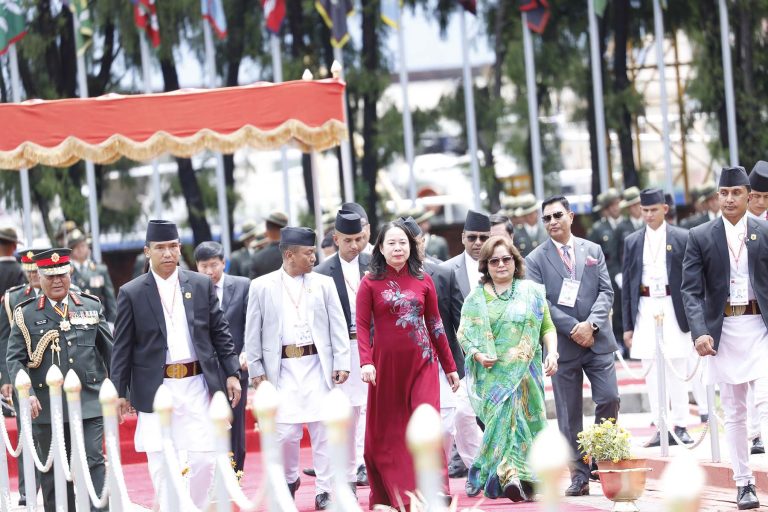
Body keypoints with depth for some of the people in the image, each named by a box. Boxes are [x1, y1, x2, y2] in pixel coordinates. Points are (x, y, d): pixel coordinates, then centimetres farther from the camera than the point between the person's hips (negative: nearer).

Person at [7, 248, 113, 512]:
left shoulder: (91, 307, 10)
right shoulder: (26, 315, 4)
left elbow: (109, 351, 13)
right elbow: (15, 358, 0)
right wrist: (27, 393, -14)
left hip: (89, 403, 0)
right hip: (46, 407, 0)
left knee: (93, 463, -7)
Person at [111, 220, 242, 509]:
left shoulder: (202, 285, 7)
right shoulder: (131, 293, 1)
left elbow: (220, 333, 10)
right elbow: (122, 348, 2)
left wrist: (232, 373, 3)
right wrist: (119, 393, 0)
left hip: (197, 386, 1)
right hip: (156, 390, -1)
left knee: (204, 459, -3)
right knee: (161, 464, 0)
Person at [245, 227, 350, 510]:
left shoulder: (324, 283, 5)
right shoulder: (262, 286, 2)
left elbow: (338, 326, 5)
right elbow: (253, 332, 5)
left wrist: (341, 364, -2)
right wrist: (256, 369, 1)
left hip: (318, 366, 1)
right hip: (283, 367, -1)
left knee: (323, 430, 0)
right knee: (286, 431, -2)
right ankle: (290, 479, 25)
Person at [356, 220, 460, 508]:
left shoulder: (423, 281, 6)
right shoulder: (370, 283, 0)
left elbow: (435, 325, 10)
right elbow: (362, 326, -4)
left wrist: (450, 367, 10)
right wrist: (366, 362, -18)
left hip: (422, 363, 1)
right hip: (386, 365, -1)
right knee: (387, 431, 6)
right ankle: (387, 495, 18)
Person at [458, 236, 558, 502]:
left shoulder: (532, 292, 11)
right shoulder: (476, 298, 9)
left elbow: (547, 327, 11)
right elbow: (464, 334, 6)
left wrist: (552, 353, -5)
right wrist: (478, 355, -12)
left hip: (525, 373, 2)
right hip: (492, 374, -2)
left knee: (526, 420, -4)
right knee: (504, 418, -14)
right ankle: (512, 475, -16)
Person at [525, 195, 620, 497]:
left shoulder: (593, 251, 9)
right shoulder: (536, 260, 2)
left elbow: (606, 291, 4)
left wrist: (591, 324, -12)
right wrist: (573, 329, -13)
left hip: (597, 339, 2)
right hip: (563, 346, -1)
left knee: (609, 399, -8)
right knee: (569, 415, 2)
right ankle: (579, 476, 7)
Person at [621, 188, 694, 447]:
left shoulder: (682, 238, 1)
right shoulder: (632, 241, 9)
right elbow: (627, 284, 10)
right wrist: (627, 324, 6)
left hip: (673, 309, -2)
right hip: (645, 309, 3)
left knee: (677, 370, 0)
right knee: (651, 371, 2)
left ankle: (680, 425, 6)